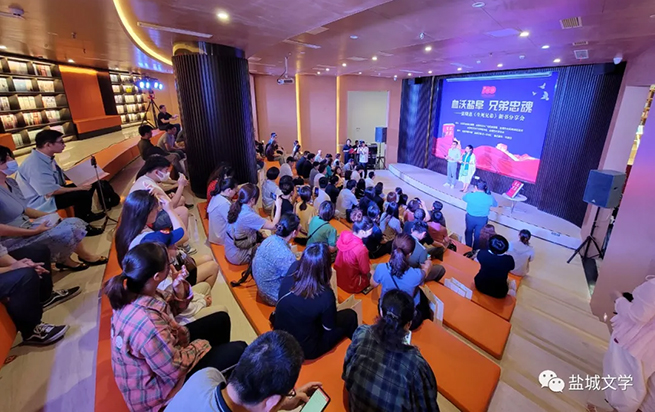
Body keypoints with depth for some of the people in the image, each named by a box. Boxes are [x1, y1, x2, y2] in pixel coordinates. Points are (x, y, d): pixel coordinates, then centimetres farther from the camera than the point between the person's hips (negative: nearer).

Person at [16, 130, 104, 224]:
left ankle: (86, 215, 22)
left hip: (52, 190, 10)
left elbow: (59, 175, 14)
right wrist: (79, 188, -21)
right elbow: (51, 191, -28)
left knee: (89, 185, 6)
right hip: (40, 201, -10)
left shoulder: (48, 158, 0)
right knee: (83, 194, -22)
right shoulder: (35, 164, -28)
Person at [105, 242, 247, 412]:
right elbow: (176, 368, -28)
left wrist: (179, 289, -17)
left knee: (221, 319, 11)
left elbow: (168, 311, 3)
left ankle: (221, 357, 37)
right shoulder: (147, 323, -41)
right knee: (238, 350, -3)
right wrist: (199, 345, -11)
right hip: (157, 385, -8)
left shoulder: (133, 293, -15)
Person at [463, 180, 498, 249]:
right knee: (478, 234, 20)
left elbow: (463, 198, 4)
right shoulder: (489, 198, -21)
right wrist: (489, 193, 9)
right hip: (482, 219, 0)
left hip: (470, 217, 0)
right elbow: (495, 204, 3)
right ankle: (475, 249, 38)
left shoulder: (470, 195, -22)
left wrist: (473, 192, 11)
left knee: (469, 231, 26)